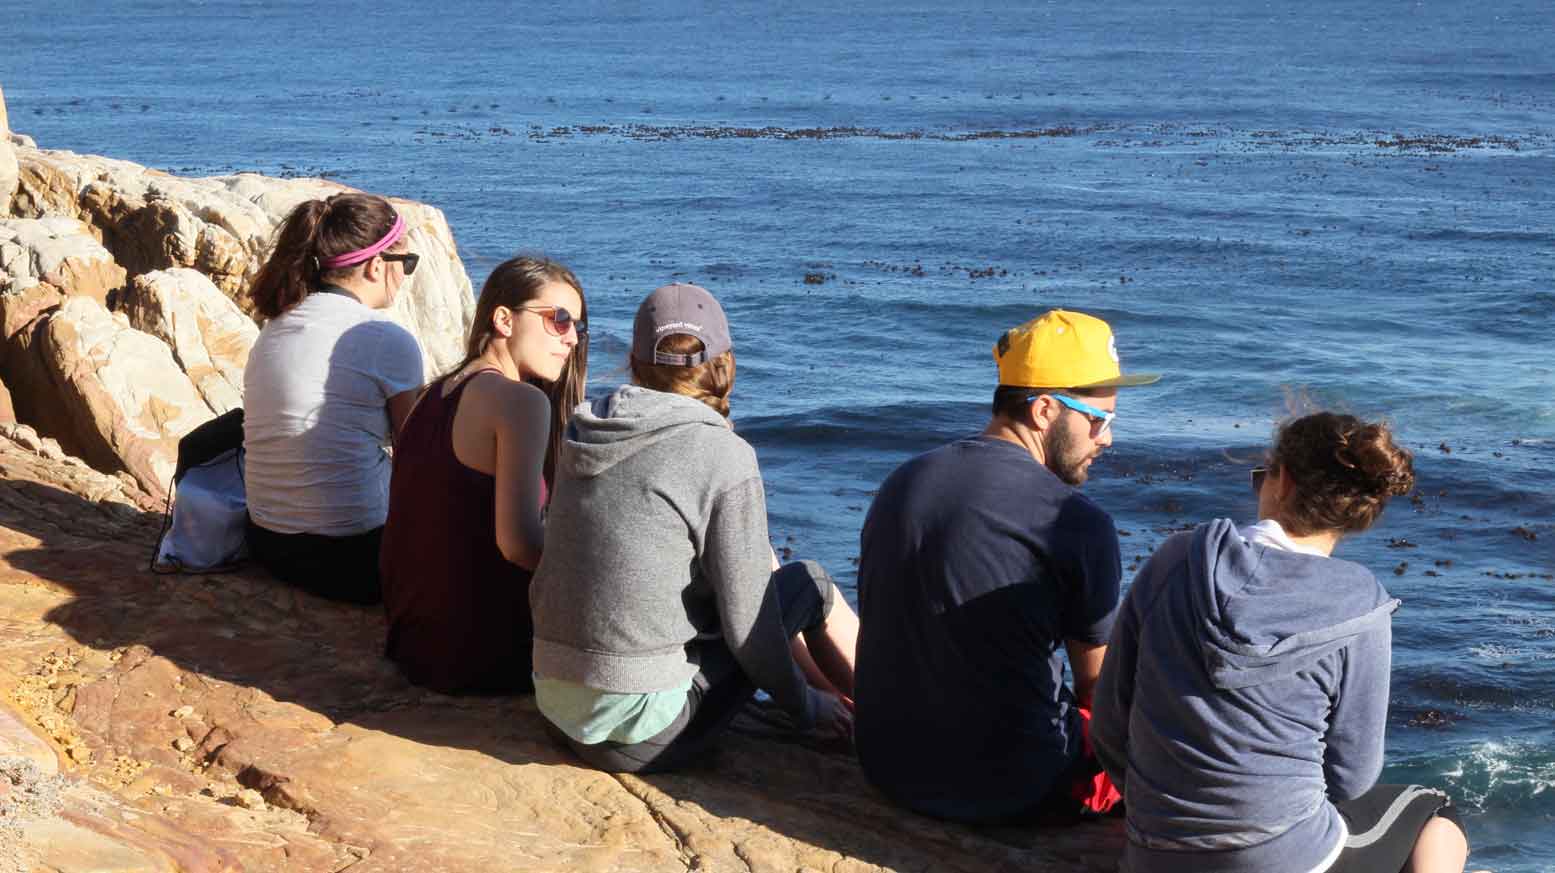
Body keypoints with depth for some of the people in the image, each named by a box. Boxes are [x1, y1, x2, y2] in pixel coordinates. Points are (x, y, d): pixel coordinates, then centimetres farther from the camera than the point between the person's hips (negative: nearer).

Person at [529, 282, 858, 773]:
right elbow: (747, 622, -12)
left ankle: (845, 701, 38)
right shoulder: (724, 456, -13)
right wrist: (804, 706, 5)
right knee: (811, 585, 9)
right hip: (641, 736, -7)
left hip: (558, 705, 7)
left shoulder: (583, 436, 7)